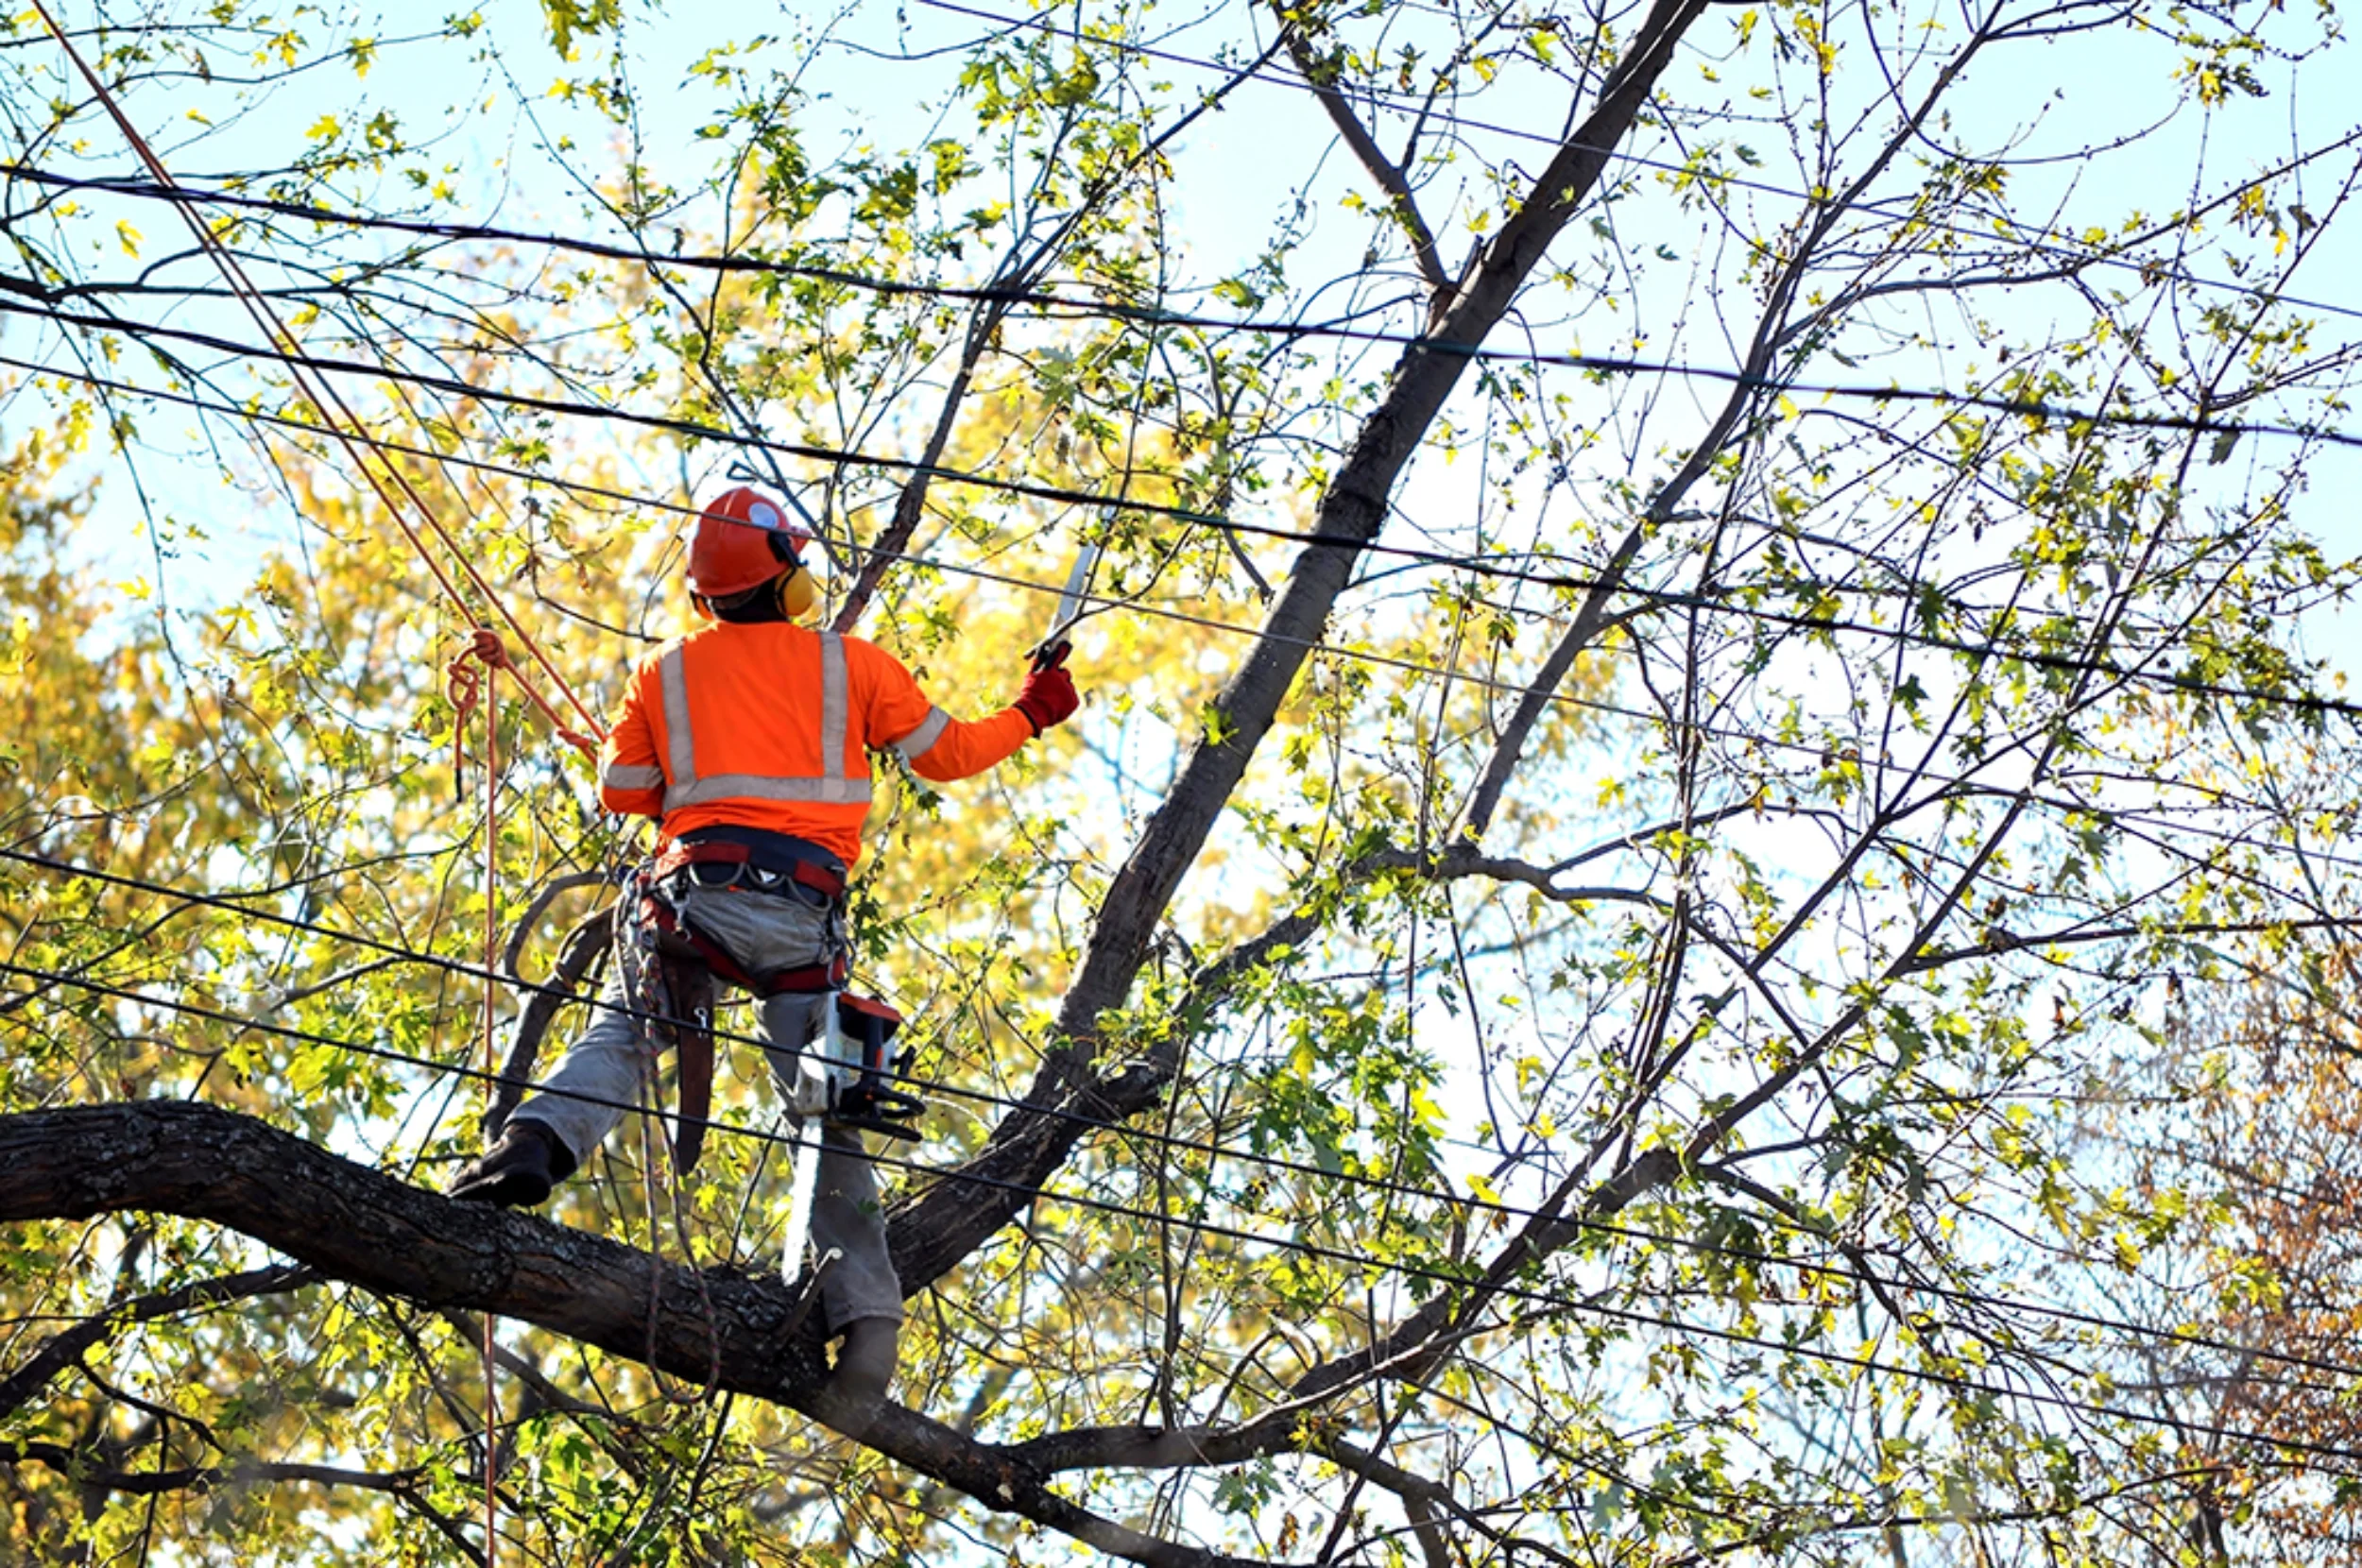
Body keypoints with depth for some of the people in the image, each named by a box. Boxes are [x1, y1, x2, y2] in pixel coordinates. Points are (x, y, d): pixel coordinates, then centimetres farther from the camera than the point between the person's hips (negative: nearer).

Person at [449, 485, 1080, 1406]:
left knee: (617, 1036, 8)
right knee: (825, 1110, 3)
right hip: (804, 907, 0)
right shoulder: (853, 664, 12)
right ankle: (865, 1309, -7)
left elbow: (619, 792, 17)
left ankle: (535, 1143, -23)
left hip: (697, 888, 0)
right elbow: (946, 754, 19)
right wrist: (1031, 714, 35)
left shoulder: (664, 673, 14)